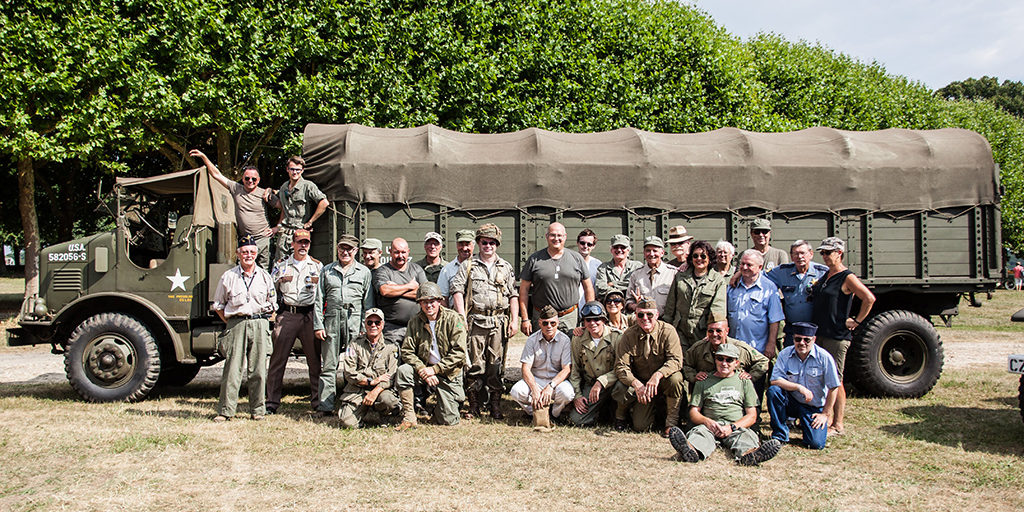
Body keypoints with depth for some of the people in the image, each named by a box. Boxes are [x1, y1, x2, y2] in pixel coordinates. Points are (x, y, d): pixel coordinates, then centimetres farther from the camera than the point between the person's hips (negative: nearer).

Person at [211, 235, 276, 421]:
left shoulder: (264, 276, 11)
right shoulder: (228, 277, 6)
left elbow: (272, 304, 20)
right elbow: (218, 305, 12)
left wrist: (263, 320, 10)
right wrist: (230, 322, 5)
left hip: (259, 324, 2)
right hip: (236, 324, -1)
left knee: (258, 370, 3)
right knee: (232, 369, -5)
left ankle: (258, 409, 11)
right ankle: (225, 410, 2)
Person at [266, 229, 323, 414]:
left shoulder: (318, 266, 12)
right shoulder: (281, 265, 13)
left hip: (310, 315, 0)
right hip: (287, 315, 0)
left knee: (315, 360, 1)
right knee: (278, 359, -1)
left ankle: (318, 401, 9)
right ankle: (272, 402, 5)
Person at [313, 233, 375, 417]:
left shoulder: (364, 272, 12)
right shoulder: (327, 271, 15)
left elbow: (368, 304, 8)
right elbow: (319, 300, 12)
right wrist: (318, 325, 2)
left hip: (355, 321, -1)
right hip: (331, 320, 1)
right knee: (329, 365, 0)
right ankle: (326, 406, 2)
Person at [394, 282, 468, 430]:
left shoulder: (453, 319, -10)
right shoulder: (415, 322, 0)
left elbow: (459, 352, -15)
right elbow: (407, 351, -3)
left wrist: (434, 369, -19)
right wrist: (422, 370, -20)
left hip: (449, 373, -3)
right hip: (425, 369, 3)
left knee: (448, 420, -8)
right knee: (403, 371, -29)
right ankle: (409, 418, -15)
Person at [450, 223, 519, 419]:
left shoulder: (506, 268, 14)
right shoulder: (468, 266, 9)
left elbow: (513, 295, 11)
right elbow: (457, 290, 3)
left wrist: (514, 320, 2)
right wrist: (461, 317, -7)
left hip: (499, 322, 1)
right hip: (475, 321, -1)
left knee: (496, 364, 1)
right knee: (475, 363, -2)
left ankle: (496, 405, 7)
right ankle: (474, 405, 5)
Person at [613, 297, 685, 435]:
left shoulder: (667, 331, -12)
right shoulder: (628, 335, -9)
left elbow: (676, 360, -21)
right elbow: (621, 366, -13)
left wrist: (658, 375, -40)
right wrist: (636, 383, -33)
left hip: (663, 382, 0)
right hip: (641, 383, 0)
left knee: (675, 378, -35)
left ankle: (671, 422, -14)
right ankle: (620, 417, 13)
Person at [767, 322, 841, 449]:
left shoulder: (824, 357, -13)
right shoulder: (785, 354, -7)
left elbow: (833, 388, -7)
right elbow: (775, 380, -15)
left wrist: (825, 414, -5)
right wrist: (799, 387, -25)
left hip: (815, 408, -1)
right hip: (791, 402, 2)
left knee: (816, 443, -20)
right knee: (773, 390, -28)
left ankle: (804, 424, 17)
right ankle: (780, 435, -13)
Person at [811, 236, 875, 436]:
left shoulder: (847, 278, -11)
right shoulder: (825, 276, 14)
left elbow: (869, 298, -20)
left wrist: (857, 321, -14)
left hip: (837, 336, -8)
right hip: (820, 335, 8)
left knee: (835, 381, -4)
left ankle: (838, 424, 3)